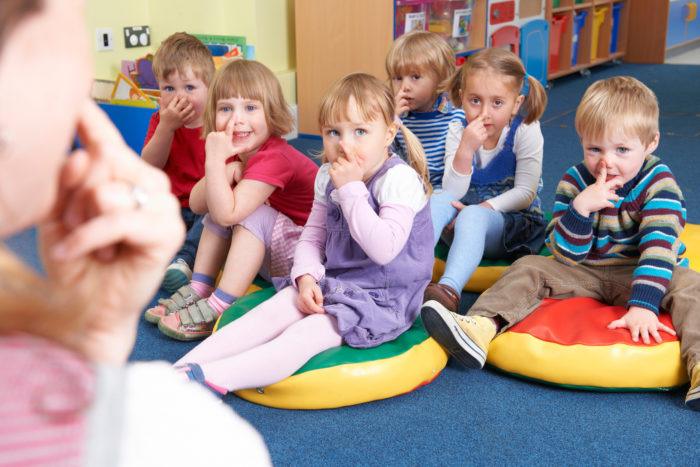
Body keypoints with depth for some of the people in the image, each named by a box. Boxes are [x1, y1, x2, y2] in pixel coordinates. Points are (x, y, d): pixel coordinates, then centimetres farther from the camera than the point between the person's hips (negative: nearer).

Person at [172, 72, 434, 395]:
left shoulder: (400, 180, -18)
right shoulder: (327, 178, 5)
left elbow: (384, 249, -30)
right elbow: (312, 236, 10)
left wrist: (351, 189, -27)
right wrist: (306, 278, -10)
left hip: (383, 299, -7)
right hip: (332, 282, 7)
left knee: (304, 335, -26)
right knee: (271, 312, -14)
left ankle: (208, 378, -41)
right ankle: (180, 370, -23)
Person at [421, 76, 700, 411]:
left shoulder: (658, 183, -15)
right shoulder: (574, 181, -8)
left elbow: (659, 246, -27)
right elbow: (565, 255, -13)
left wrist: (643, 305, -40)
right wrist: (581, 206, -31)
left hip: (637, 275, -3)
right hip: (584, 274, 3)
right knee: (528, 269, -13)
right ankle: (479, 329, -33)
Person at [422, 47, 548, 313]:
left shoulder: (526, 132, -9)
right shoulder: (458, 133, -3)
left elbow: (524, 193, -11)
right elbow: (452, 193, -14)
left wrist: (482, 208, -23)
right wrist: (466, 149, -29)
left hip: (514, 222, -3)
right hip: (468, 214, 4)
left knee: (472, 216, -36)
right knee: (438, 200, -28)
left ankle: (449, 289, -57)